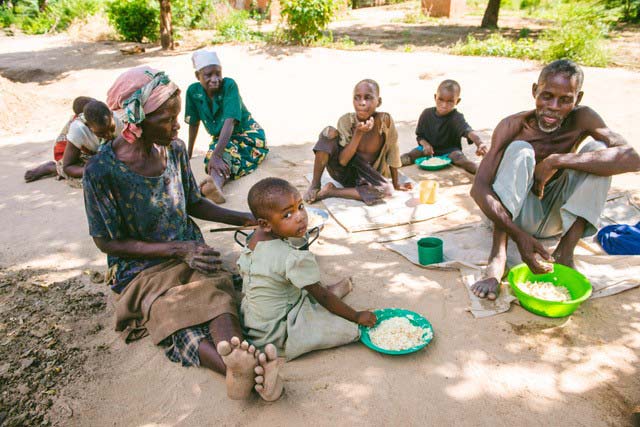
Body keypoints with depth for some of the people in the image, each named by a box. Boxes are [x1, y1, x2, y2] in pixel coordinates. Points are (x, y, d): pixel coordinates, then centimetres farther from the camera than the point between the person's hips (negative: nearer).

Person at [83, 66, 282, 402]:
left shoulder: (174, 149, 2)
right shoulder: (102, 171, -15)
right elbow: (108, 242, -9)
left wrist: (247, 219, 4)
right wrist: (178, 250, -18)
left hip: (191, 252, 4)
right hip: (142, 267, -3)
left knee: (217, 291, -30)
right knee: (174, 319, -32)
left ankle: (239, 365, -53)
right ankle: (247, 369, -52)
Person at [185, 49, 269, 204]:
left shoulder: (229, 85, -22)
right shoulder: (193, 91, -9)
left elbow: (229, 122, -33)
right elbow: (194, 124, 2)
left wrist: (216, 155, -43)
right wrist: (188, 154, 7)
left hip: (248, 134, -4)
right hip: (220, 139, 4)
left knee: (225, 152, -37)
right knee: (215, 159, -31)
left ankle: (215, 182, -65)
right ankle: (217, 182, -61)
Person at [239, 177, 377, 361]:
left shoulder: (253, 242, -5)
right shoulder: (295, 259, -29)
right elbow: (322, 296, -19)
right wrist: (357, 316, -5)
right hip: (278, 335, -9)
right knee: (350, 327, -10)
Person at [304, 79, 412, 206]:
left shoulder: (385, 120, -19)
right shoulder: (346, 120, -16)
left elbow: (392, 153, -8)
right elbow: (342, 161, -21)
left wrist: (395, 184, -2)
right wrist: (358, 133, -32)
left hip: (365, 176, 1)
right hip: (342, 171, 0)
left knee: (386, 190, -33)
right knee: (330, 132, -24)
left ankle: (330, 191, -19)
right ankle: (315, 184, -15)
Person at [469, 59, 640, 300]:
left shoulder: (581, 120, -10)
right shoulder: (513, 126, -18)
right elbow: (479, 188, -30)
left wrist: (555, 161, -34)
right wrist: (518, 235, -42)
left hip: (557, 219, 3)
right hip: (518, 216, -2)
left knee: (598, 150, -17)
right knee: (520, 150, -27)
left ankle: (565, 253, -19)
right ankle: (498, 256, -32)